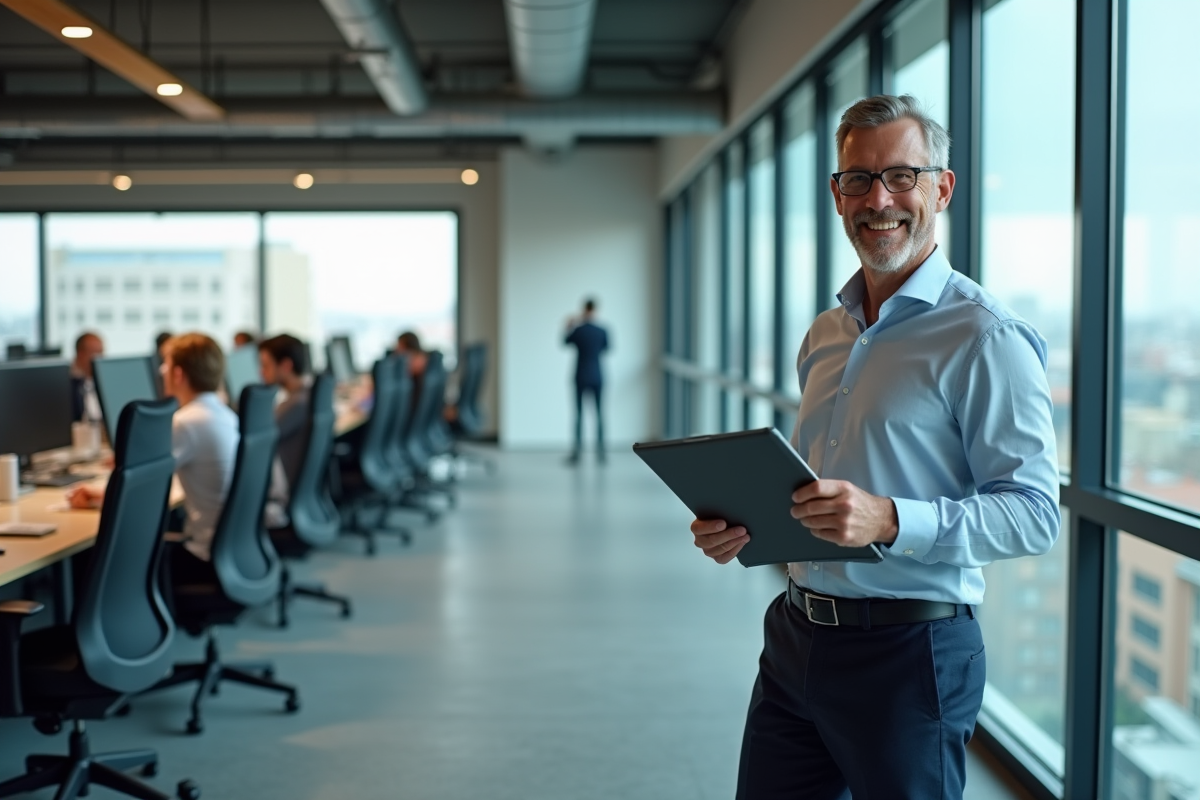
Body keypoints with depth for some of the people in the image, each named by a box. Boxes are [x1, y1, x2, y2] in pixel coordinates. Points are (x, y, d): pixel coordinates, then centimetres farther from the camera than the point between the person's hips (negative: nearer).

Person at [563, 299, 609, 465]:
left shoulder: (578, 331, -10)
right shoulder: (602, 331, -7)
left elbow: (565, 342, 10)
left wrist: (569, 327, 23)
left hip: (581, 377, -1)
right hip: (597, 377, 1)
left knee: (579, 413, 4)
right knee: (599, 413, 6)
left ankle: (577, 451, 1)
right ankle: (600, 452, 6)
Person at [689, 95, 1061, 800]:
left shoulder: (985, 337, -11)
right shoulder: (825, 336, 13)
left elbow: (1034, 511, -17)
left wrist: (890, 521, -28)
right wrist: (742, 523, 3)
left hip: (907, 654, -7)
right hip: (797, 636, 7)